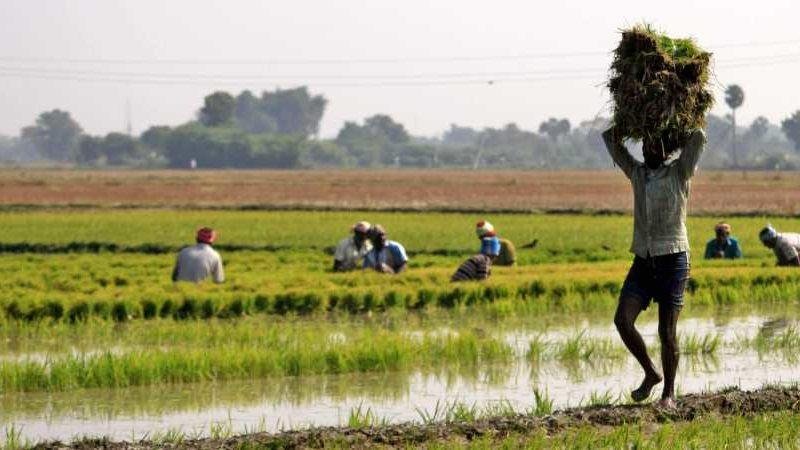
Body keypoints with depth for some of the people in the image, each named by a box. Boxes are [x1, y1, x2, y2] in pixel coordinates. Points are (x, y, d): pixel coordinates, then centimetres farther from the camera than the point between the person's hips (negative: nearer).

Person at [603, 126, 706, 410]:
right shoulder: (637, 173, 13)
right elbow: (611, 138, 18)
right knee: (622, 319, -10)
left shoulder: (679, 173, 0)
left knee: (667, 331, -2)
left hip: (672, 260, -4)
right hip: (643, 261, 4)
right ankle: (650, 373, 9)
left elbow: (698, 138, -13)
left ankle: (668, 393, 10)